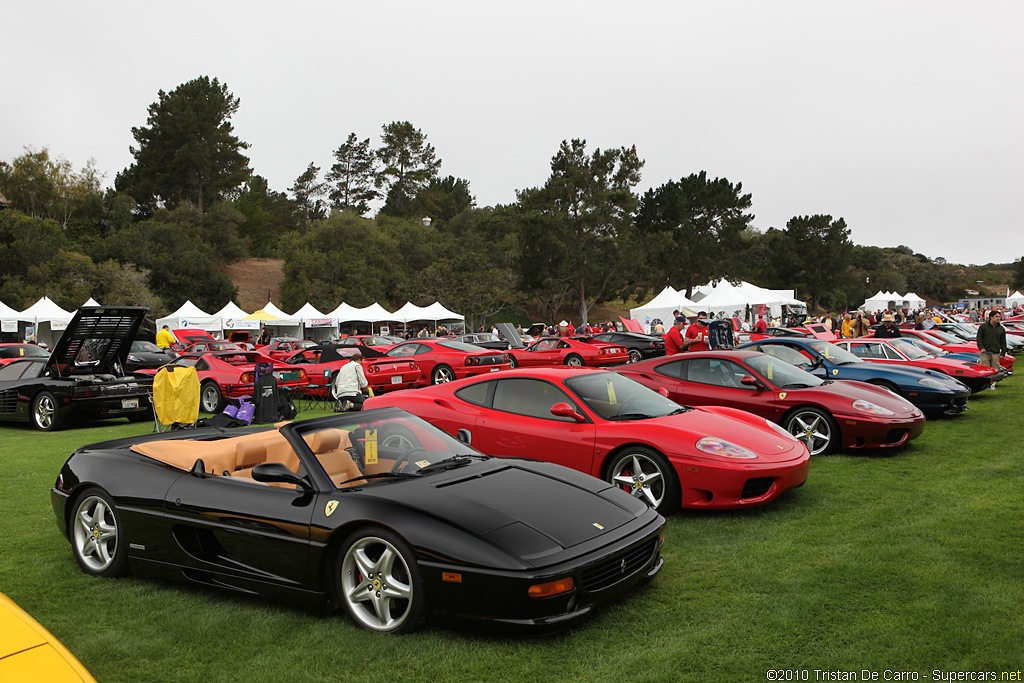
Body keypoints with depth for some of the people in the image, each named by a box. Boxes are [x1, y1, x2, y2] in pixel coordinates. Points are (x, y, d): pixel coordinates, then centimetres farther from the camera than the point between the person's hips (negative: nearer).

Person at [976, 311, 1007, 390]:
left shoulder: (1001, 329, 12)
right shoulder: (983, 326, 4)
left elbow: (1003, 342, 15)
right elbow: (979, 338, 3)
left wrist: (1003, 352, 8)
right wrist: (981, 347, -9)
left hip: (995, 353, 3)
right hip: (985, 352, -2)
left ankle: (992, 384, 9)